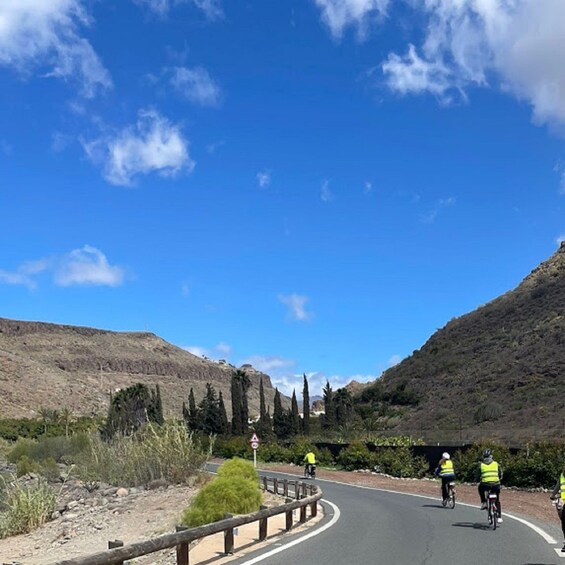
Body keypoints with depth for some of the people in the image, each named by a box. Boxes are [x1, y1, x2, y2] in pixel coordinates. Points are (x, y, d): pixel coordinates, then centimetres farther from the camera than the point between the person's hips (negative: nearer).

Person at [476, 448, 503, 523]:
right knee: (497, 500, 21)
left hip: (485, 485, -1)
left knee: (480, 488, 34)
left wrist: (480, 481, 30)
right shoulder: (496, 464, 13)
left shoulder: (481, 464, 9)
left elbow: (478, 475, 11)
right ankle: (499, 517, 13)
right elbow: (500, 474, 15)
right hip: (496, 484, 1)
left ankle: (483, 503, 24)